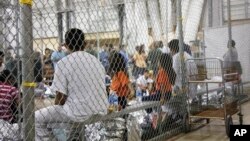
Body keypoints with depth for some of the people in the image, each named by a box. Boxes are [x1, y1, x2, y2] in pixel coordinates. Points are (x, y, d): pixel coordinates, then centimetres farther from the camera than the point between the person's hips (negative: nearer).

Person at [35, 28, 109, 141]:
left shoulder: (63, 63, -7)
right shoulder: (96, 61, 10)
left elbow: (60, 96, -8)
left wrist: (56, 110, 13)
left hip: (79, 113, -6)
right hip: (100, 111, 7)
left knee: (37, 118, 10)